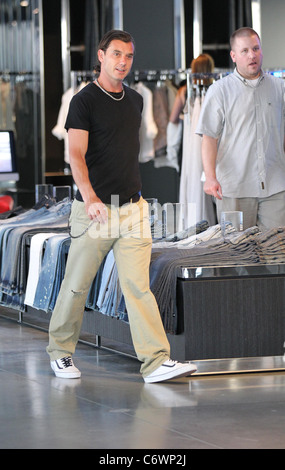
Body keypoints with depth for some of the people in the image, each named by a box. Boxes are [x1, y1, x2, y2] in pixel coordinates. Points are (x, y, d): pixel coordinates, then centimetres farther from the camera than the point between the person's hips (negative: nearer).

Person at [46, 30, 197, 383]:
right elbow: (76, 154, -20)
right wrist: (89, 197, -35)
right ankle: (60, 351, 24)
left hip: (133, 208, 5)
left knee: (138, 285, -4)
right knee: (77, 285, 6)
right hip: (94, 209, -5)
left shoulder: (135, 100, 13)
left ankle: (157, 361, -11)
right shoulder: (84, 101, -8)